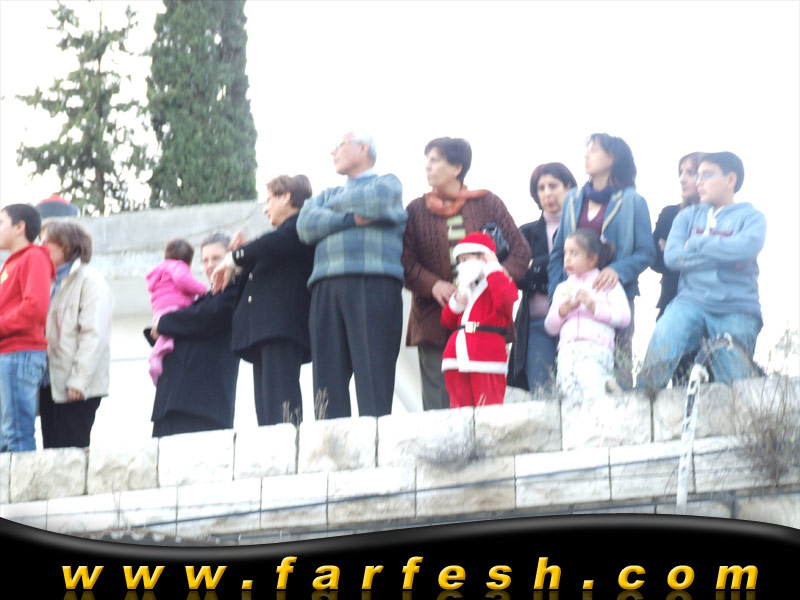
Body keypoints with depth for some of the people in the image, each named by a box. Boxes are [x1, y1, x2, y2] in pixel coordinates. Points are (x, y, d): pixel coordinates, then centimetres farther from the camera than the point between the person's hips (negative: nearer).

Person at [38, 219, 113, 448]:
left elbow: (93, 334, -13)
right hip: (50, 384, 8)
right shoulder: (53, 282, 20)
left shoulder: (89, 279, -5)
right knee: (52, 450, 5)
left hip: (77, 388, -8)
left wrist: (79, 381, -19)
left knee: (71, 449, -9)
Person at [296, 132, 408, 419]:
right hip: (326, 289, 4)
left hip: (373, 285, -4)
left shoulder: (388, 182, 19)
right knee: (328, 379, -6)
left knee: (372, 374, -14)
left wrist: (336, 205, 11)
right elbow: (306, 225, 11)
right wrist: (351, 218, -2)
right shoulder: (329, 195, 31)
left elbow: (378, 201, -6)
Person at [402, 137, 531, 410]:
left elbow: (520, 250, 7)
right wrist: (433, 285, -15)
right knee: (438, 405, -6)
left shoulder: (488, 203, 10)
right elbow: (405, 261, 4)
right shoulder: (417, 210, 12)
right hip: (435, 322, 0)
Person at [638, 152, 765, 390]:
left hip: (736, 310, -1)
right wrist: (722, 256, -4)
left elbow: (744, 249, -13)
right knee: (663, 338, -30)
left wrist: (696, 243, -1)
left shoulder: (751, 217, 10)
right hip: (691, 302, 1)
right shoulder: (688, 216, 19)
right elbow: (671, 256, 2)